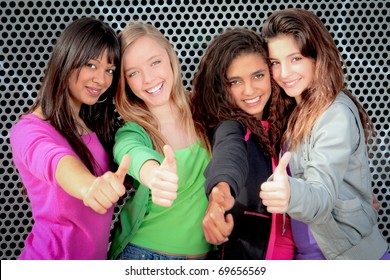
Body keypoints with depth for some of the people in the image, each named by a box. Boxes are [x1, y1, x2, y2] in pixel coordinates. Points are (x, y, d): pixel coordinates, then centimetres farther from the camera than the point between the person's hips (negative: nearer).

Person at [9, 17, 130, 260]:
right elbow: (56, 162, -43)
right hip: (53, 257, -7)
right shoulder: (29, 130, -21)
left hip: (96, 257, 7)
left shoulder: (97, 125, 4)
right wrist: (91, 186, -62)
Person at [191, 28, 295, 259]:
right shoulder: (229, 127, -16)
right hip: (248, 253, -6)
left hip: (292, 251, 6)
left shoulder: (278, 122, 1)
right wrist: (221, 190, -58)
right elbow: (229, 153, -39)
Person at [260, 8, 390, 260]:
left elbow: (323, 195, -32)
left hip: (350, 256, -7)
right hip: (309, 252, 7)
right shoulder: (299, 109, 4)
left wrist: (292, 194, -53)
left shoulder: (336, 114, -20)